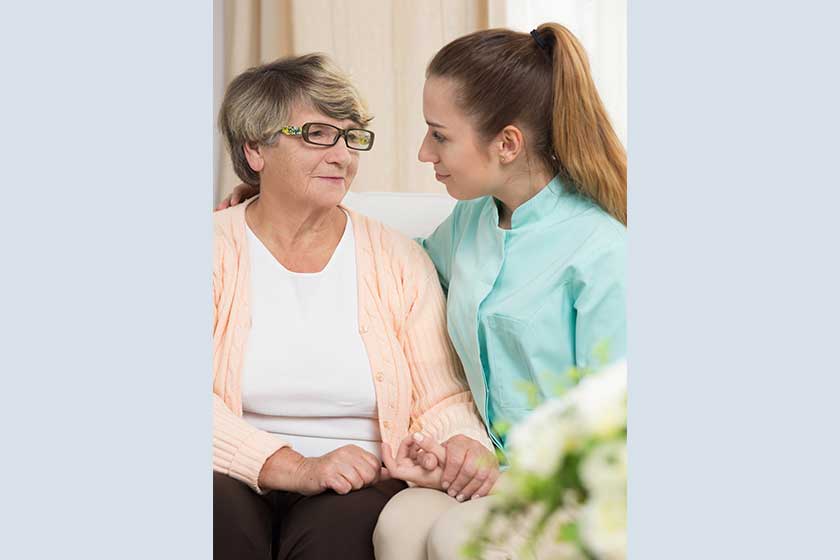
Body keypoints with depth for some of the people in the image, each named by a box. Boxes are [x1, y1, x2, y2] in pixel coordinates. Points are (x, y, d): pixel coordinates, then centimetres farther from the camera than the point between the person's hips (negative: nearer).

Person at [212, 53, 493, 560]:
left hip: (360, 489, 1)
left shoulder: (400, 262, 11)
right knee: (221, 510, -34)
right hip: (239, 482, 0)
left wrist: (464, 445, -20)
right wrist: (295, 469, -22)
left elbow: (443, 401, 6)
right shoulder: (219, 248, 4)